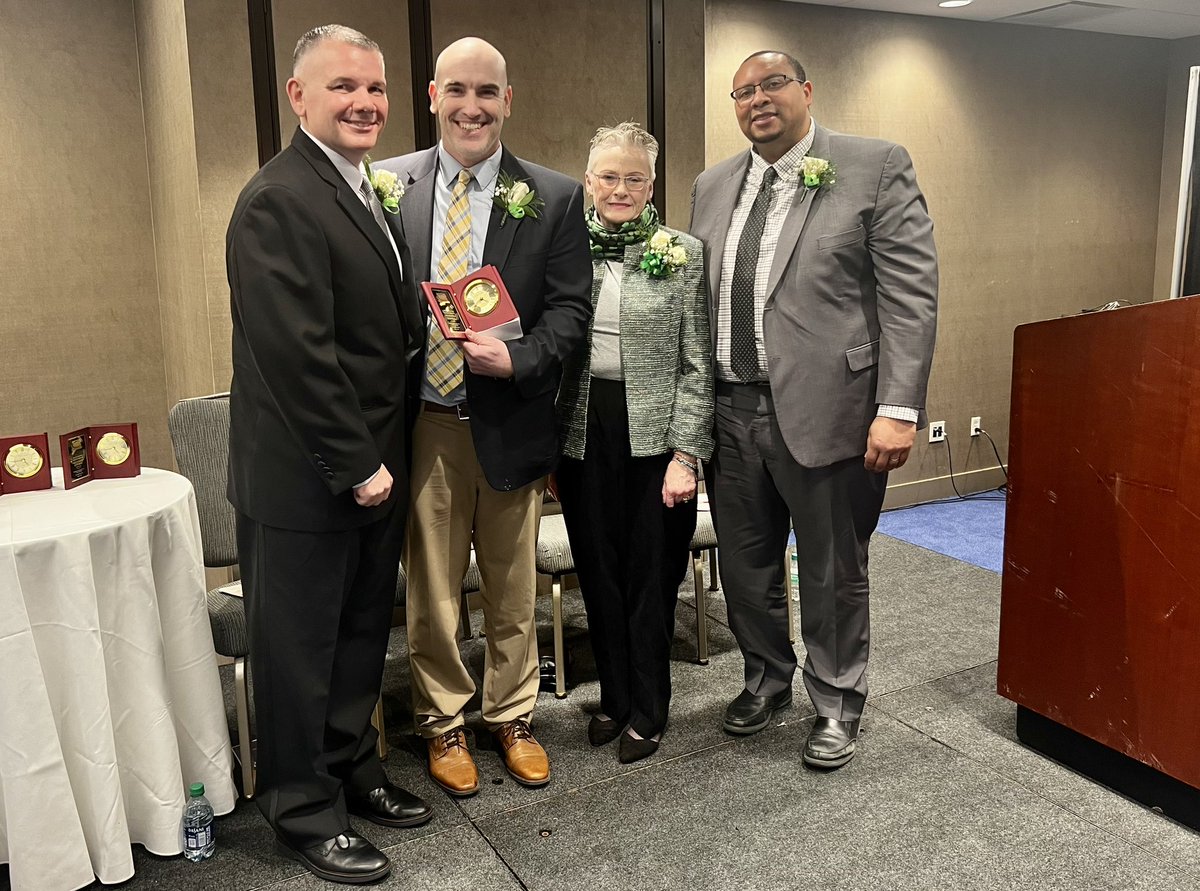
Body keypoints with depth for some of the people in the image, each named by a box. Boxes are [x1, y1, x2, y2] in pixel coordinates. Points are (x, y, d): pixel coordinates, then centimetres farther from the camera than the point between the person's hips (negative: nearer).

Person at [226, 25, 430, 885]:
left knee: (362, 633, 20)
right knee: (300, 647, 8)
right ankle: (304, 810, 25)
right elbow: (299, 355, -23)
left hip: (372, 466, 9)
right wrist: (355, 467, -18)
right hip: (306, 479, -9)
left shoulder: (366, 193, 13)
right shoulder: (278, 200, -18)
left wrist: (381, 459, 10)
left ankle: (353, 767, 39)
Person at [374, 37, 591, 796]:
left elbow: (571, 307, -2)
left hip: (511, 417, 0)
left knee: (514, 588, 14)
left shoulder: (554, 197, 0)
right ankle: (444, 725, 31)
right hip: (422, 422, 0)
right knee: (432, 590, 11)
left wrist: (516, 360, -20)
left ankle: (514, 718, 34)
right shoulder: (388, 185, 1)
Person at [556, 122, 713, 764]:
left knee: (651, 575, 7)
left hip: (654, 434, -2)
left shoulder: (684, 254, -1)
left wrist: (686, 453, -9)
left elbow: (697, 365, -3)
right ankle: (613, 697, 31)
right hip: (582, 432, 3)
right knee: (598, 572, 12)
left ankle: (647, 711, 24)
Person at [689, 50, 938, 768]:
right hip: (732, 411, 5)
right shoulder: (713, 186, 13)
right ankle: (767, 679, 40)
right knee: (745, 567, 17)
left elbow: (911, 294, -9)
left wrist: (900, 408, -16)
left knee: (833, 574, 9)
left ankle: (838, 705, 30)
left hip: (827, 409, -5)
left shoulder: (877, 166, -3)